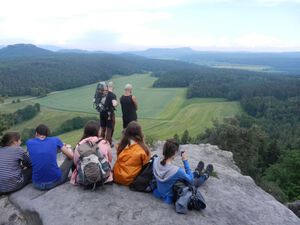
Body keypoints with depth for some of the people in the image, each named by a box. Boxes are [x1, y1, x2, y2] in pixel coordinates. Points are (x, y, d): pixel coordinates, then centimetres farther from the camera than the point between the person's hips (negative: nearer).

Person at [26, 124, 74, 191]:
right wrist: (68, 147, 28)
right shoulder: (55, 140, 0)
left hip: (37, 184, 3)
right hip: (56, 181, -2)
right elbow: (71, 156, 7)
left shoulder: (29, 142, 6)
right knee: (71, 158, 20)